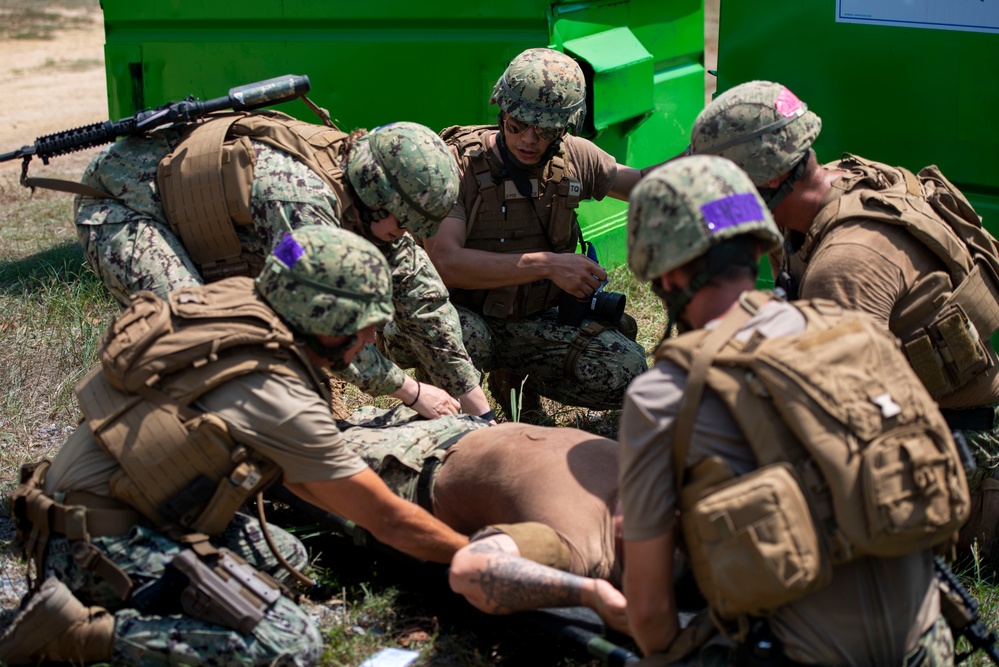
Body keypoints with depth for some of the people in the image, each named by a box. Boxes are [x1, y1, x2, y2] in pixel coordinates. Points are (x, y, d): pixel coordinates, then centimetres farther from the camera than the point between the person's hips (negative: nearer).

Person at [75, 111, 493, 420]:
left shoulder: (368, 196, -9)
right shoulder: (304, 197, -37)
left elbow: (419, 294, -3)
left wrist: (478, 407, -1)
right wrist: (410, 391, -22)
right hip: (118, 206, -9)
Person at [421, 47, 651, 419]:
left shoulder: (573, 158, 0)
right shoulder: (457, 164, -16)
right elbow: (445, 263, -28)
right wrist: (547, 265, -29)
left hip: (536, 322, 5)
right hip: (466, 315, -4)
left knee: (625, 371, -19)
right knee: (461, 338, -41)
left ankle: (515, 379, 10)